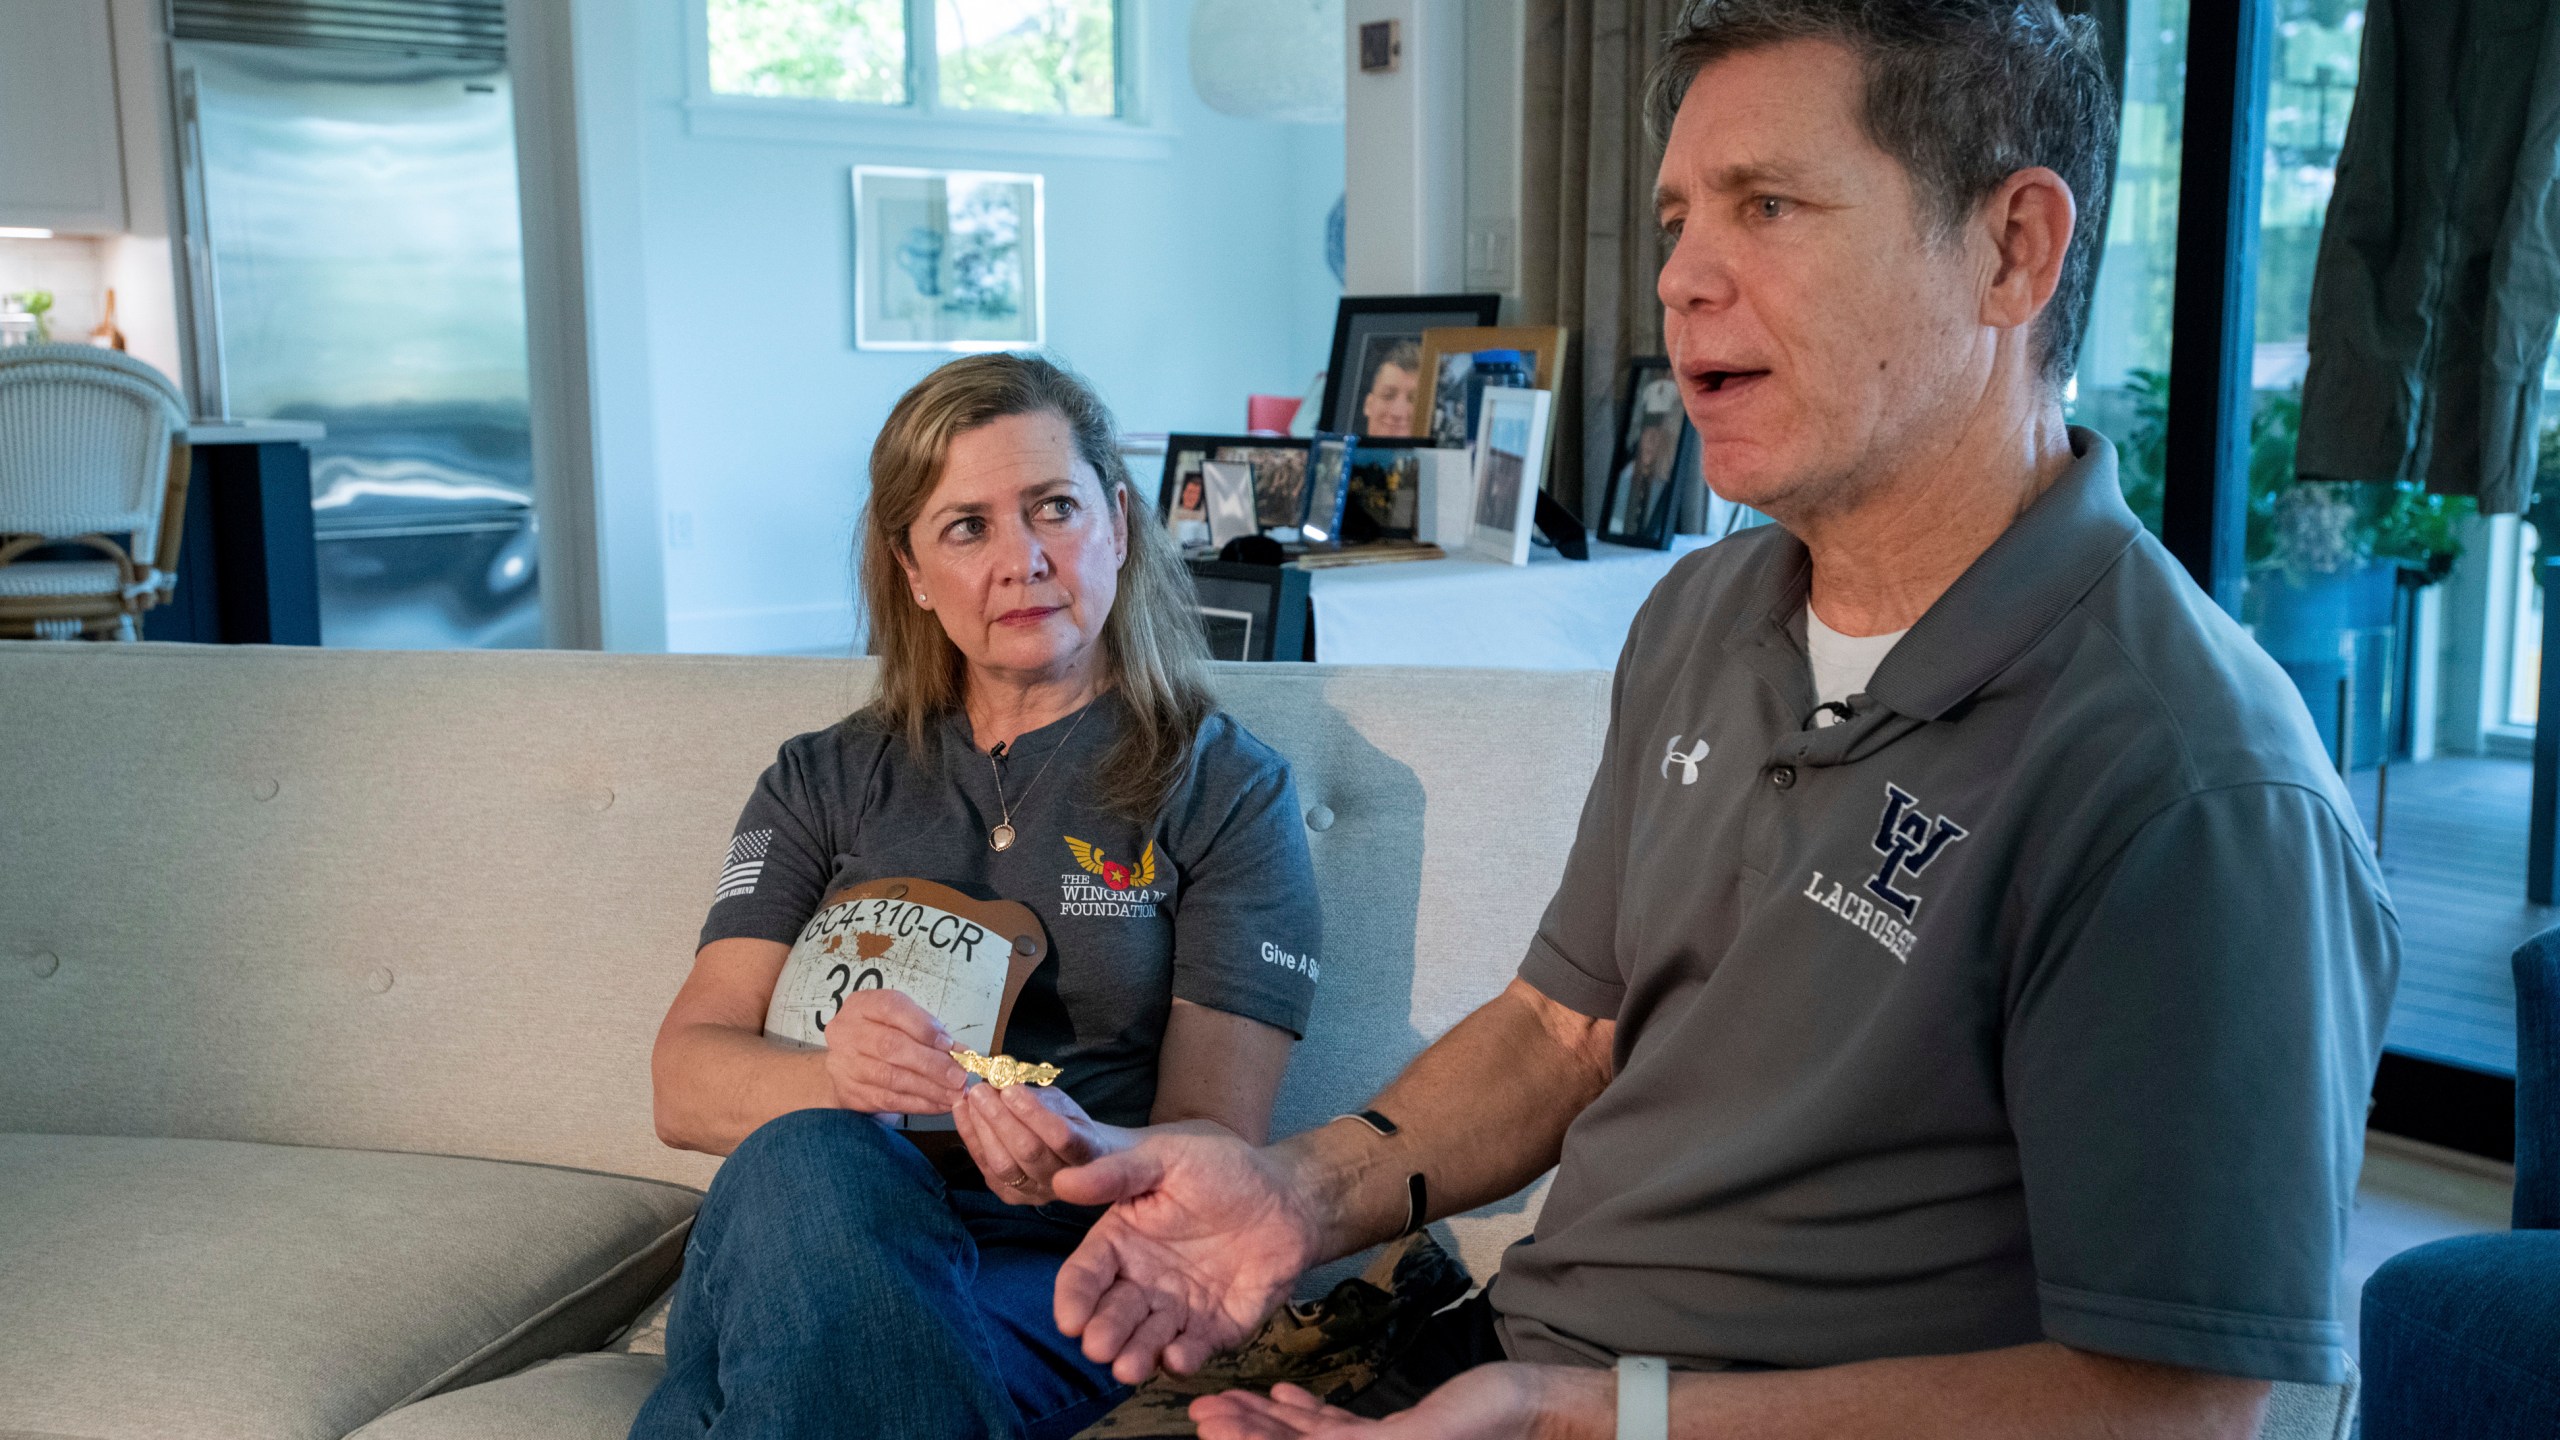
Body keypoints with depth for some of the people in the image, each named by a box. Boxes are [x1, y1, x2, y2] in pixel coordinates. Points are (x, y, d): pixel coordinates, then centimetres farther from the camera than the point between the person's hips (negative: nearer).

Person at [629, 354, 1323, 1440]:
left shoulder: (1228, 791, 9)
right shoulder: (823, 782, 18)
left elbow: (1219, 1141, 1)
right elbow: (684, 1085, 5)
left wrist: (1090, 1155, -25)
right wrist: (829, 1075, -20)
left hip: (1060, 1271, -2)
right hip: (813, 1231, 3)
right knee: (808, 1160, -34)